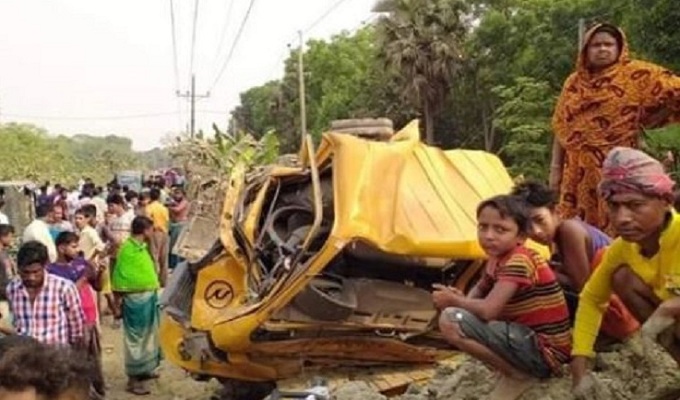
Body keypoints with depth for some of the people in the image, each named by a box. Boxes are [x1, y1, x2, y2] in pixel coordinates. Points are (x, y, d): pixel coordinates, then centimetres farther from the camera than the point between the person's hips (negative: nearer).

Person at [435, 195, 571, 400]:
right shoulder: (498, 258, 10)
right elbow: (479, 291, 24)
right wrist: (460, 299, -1)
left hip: (544, 352, -10)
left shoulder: (520, 261, -19)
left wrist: (453, 301, -9)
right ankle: (517, 368, 8)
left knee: (451, 320, -20)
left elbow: (488, 310, -28)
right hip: (528, 340, 10)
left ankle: (518, 374, -7)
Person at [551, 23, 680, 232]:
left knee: (615, 229, -7)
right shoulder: (574, 82, 11)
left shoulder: (636, 74, 0)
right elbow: (561, 129, 12)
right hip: (578, 169, 4)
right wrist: (556, 167, 8)